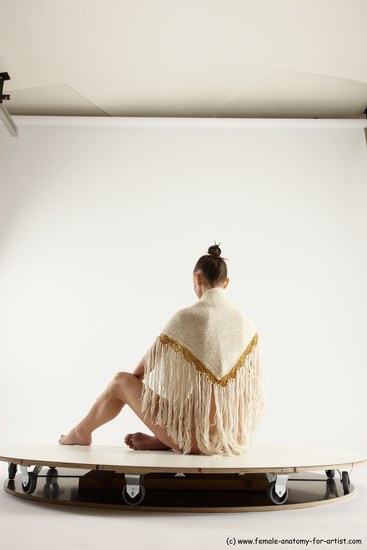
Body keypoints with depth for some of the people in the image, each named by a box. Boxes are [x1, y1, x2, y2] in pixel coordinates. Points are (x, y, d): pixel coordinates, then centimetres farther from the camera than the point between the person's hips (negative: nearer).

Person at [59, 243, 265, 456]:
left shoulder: (186, 318, -13)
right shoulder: (248, 324, 1)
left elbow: (148, 364, 2)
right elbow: (253, 390, 11)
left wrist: (133, 380, 25)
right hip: (236, 437, 5)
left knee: (122, 381, 16)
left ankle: (81, 433, 40)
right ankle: (161, 441, 36)